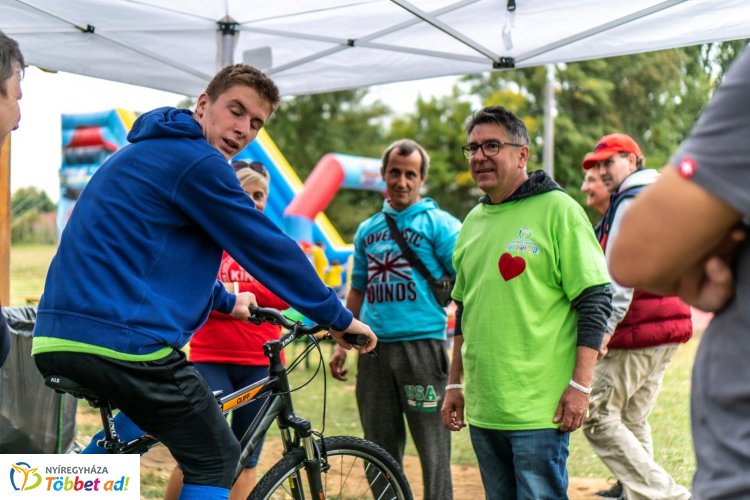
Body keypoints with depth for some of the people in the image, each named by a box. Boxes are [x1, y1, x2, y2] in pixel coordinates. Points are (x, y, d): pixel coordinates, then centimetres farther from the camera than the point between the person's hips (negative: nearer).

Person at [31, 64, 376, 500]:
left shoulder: (149, 152, 23)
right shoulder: (198, 162, -8)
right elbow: (271, 249, -6)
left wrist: (226, 301, 50)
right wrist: (339, 319, 4)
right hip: (125, 342, -10)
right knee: (217, 460, 2)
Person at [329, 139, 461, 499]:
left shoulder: (438, 224, 0)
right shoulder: (367, 230, 17)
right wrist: (342, 344, 18)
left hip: (422, 344, -5)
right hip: (373, 348, 5)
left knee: (433, 451, -4)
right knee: (380, 452, 10)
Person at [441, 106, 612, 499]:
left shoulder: (556, 209, -6)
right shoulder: (473, 221, 14)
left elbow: (595, 300, -10)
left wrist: (580, 385, -15)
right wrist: (454, 385, 19)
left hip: (538, 408, -7)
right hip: (482, 408, 7)